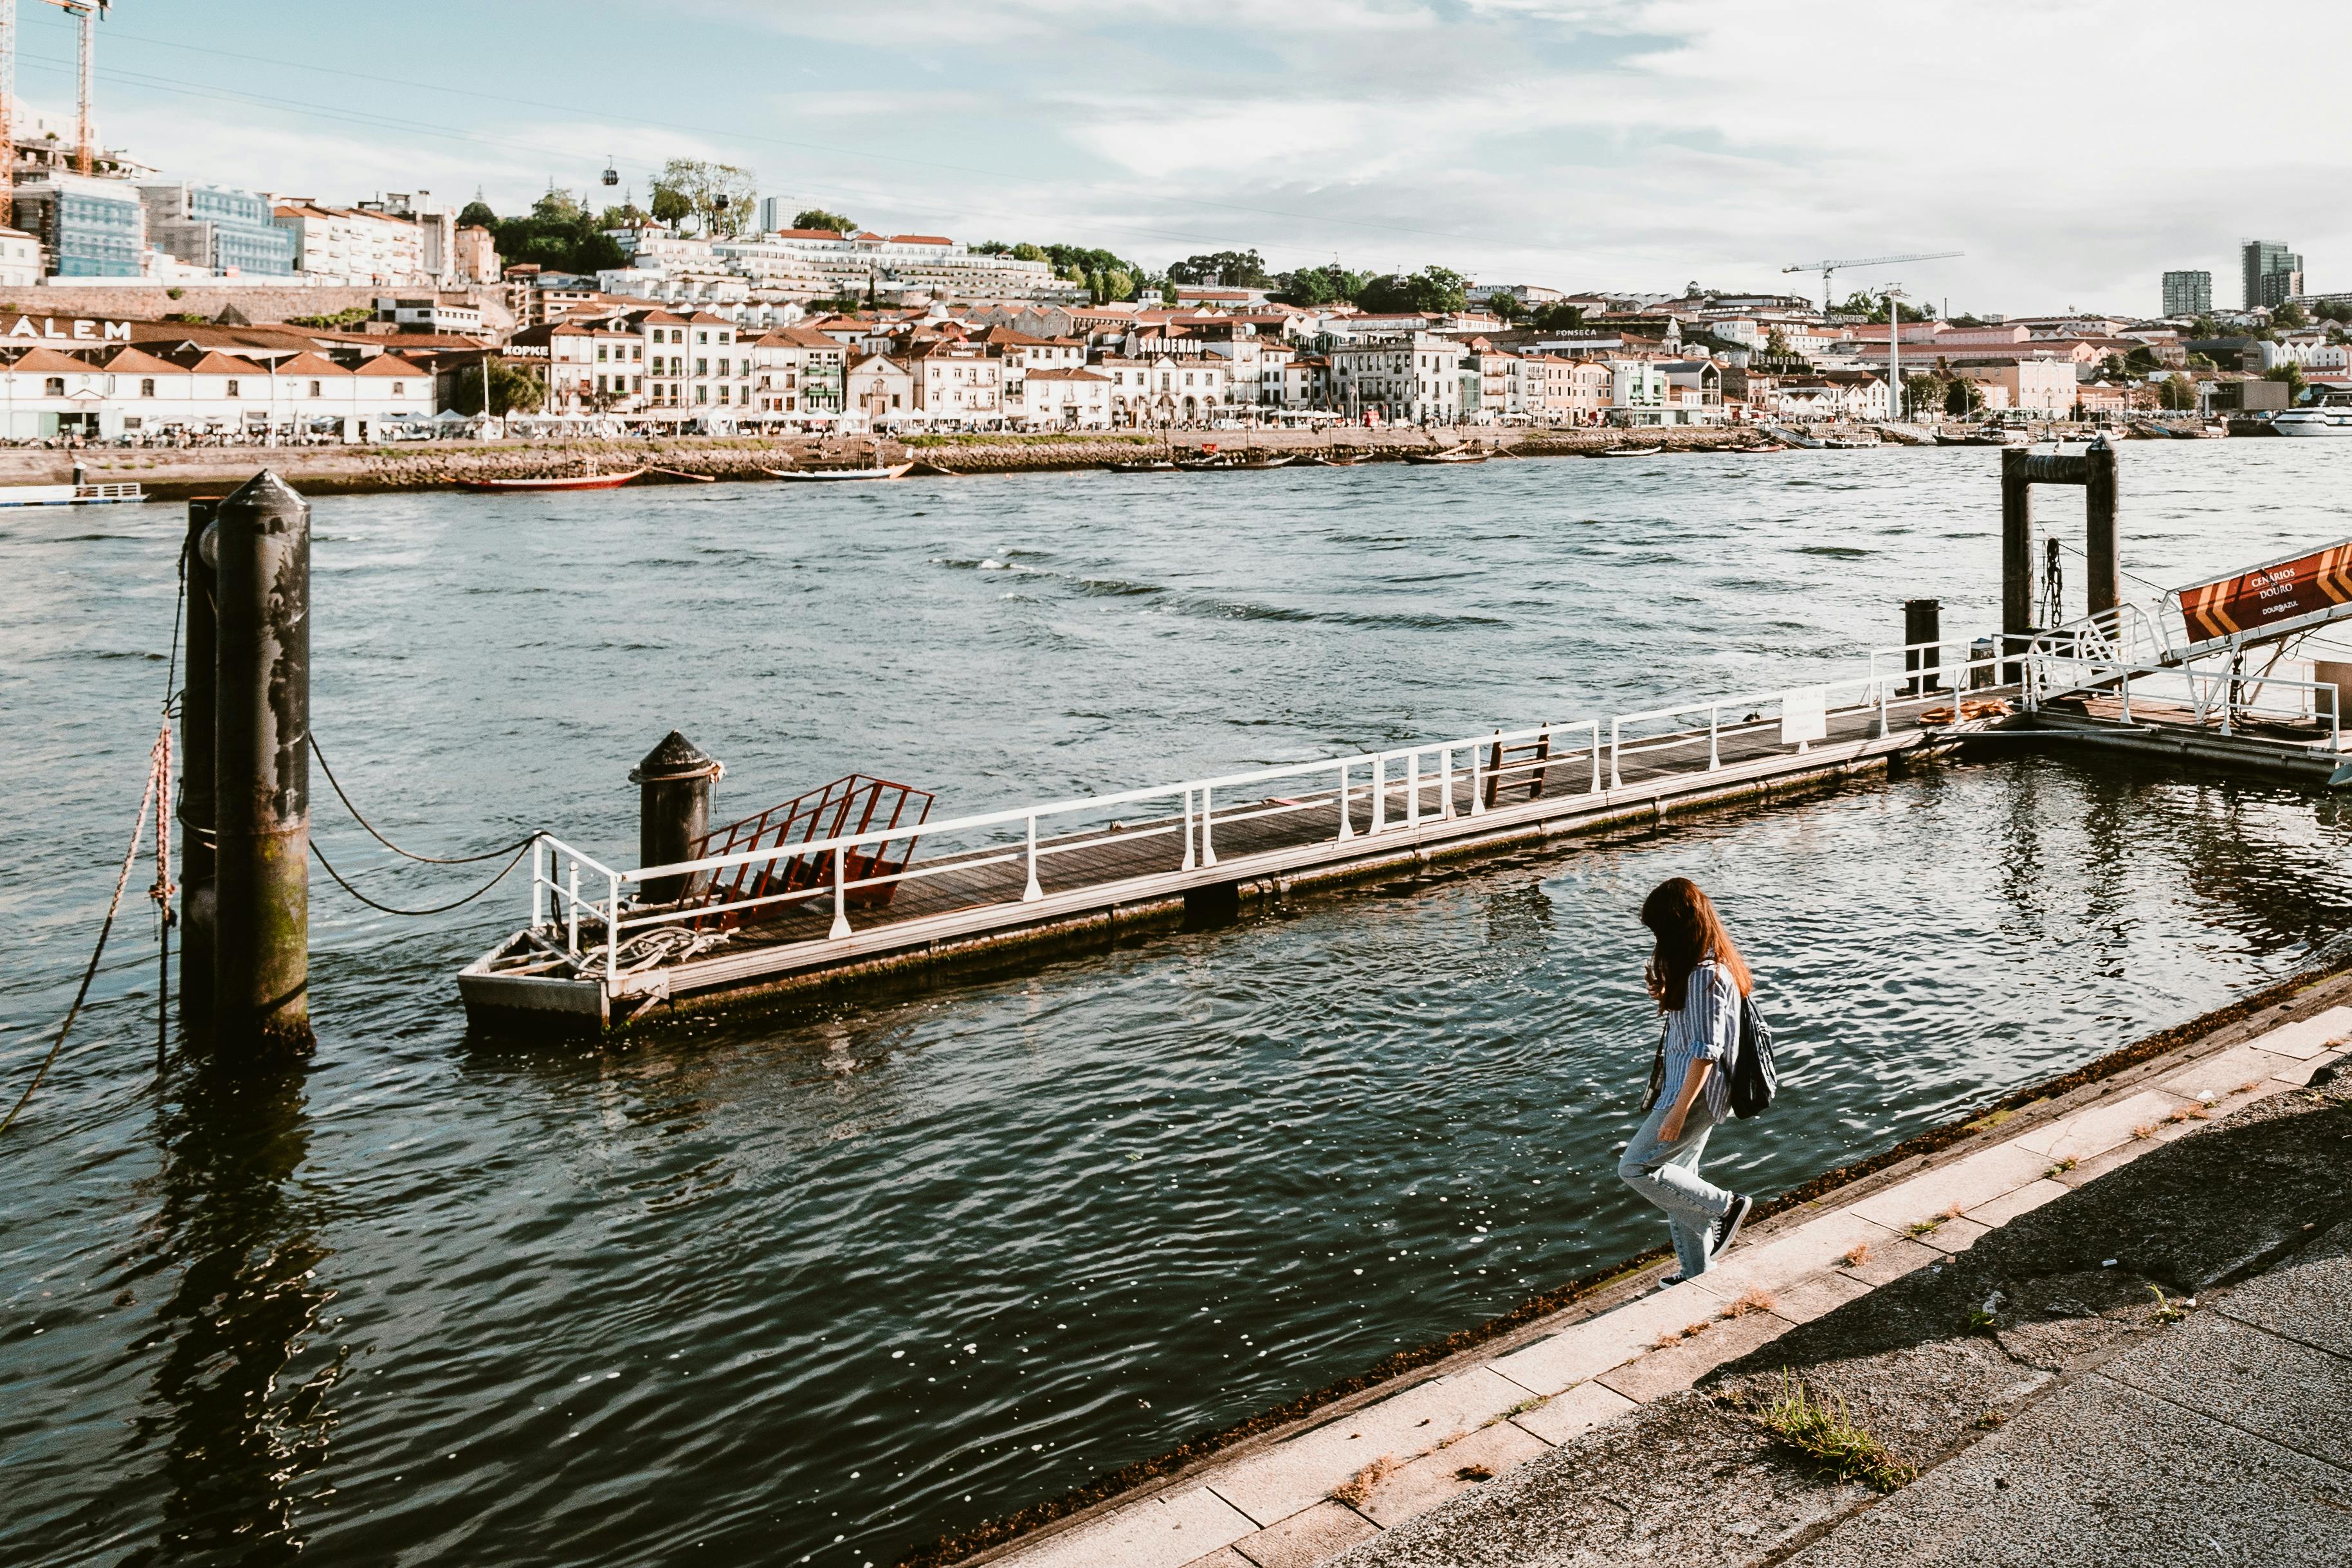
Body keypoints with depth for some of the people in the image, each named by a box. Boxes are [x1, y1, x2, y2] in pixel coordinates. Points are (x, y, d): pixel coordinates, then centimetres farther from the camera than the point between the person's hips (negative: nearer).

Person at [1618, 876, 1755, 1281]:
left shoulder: (1704, 974, -22)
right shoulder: (1709, 964, 9)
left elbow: (1705, 1050, -24)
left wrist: (1679, 1110, -23)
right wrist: (1665, 996, 5)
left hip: (1697, 1093, -10)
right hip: (1693, 1089, 10)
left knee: (1636, 1168, -6)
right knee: (1676, 1178, 15)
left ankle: (1726, 1206, 3)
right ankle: (1697, 1275, 24)